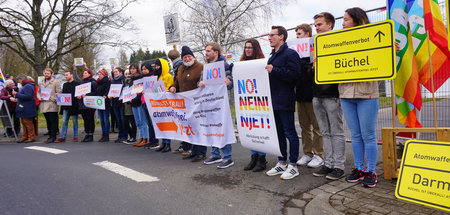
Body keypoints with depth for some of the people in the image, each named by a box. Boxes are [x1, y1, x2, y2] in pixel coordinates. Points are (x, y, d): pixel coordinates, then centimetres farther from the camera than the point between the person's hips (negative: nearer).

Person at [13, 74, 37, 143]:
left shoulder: (28, 86, -17)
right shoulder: (25, 86, 18)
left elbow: (27, 96, -26)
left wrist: (17, 94, -19)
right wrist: (17, 97, 9)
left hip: (27, 109, -10)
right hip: (23, 109, 10)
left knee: (28, 123, -3)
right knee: (24, 123, 14)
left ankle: (31, 137, 5)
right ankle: (24, 137, 22)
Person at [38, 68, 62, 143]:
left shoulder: (56, 82, 1)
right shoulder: (41, 82, 20)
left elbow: (59, 93, -5)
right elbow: (38, 92, 24)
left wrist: (53, 99, -15)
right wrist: (39, 97, 4)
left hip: (52, 105, -6)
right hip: (44, 105, 6)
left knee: (53, 121, -4)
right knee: (48, 121, 11)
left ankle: (53, 137, 0)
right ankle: (50, 135, 18)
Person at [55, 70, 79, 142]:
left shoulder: (77, 84, -4)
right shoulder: (65, 84, 17)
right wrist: (59, 95, 0)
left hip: (73, 106, -6)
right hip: (66, 106, 6)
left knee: (75, 122, 3)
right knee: (64, 122, 5)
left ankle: (75, 136, 11)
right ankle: (62, 137, 7)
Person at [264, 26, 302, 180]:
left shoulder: (290, 54, -8)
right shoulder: (273, 56, 20)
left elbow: (294, 74, -20)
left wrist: (274, 70, -20)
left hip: (285, 102, -9)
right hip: (273, 101, 9)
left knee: (289, 132, -1)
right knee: (278, 133, 14)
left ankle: (293, 165, 9)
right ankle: (282, 163, 25)